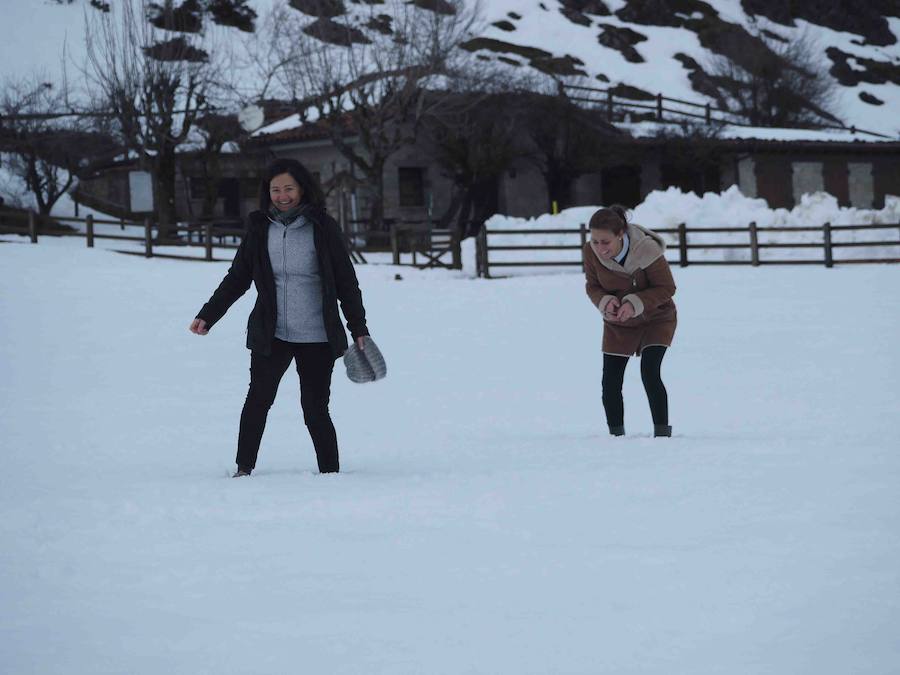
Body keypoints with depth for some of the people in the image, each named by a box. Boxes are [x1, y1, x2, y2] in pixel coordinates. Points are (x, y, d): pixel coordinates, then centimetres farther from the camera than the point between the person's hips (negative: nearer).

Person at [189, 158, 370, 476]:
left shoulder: (323, 227, 0)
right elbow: (237, 279, 13)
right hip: (270, 334, 2)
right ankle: (244, 468, 5)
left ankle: (330, 473, 7)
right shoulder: (259, 228, 6)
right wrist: (207, 316, 7)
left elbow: (346, 281, 4)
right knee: (258, 399, -5)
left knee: (315, 408, -2)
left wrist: (358, 328, 4)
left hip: (317, 338, -2)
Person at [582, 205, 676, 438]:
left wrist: (635, 304, -33)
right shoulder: (591, 252, -19)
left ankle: (662, 432, -9)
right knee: (610, 382, -1)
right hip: (617, 323, 4)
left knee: (650, 373, -20)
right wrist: (605, 301, -26)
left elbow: (666, 288, -19)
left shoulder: (647, 250, -31)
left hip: (656, 319, -4)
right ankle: (616, 434, 16)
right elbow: (593, 286, -3)